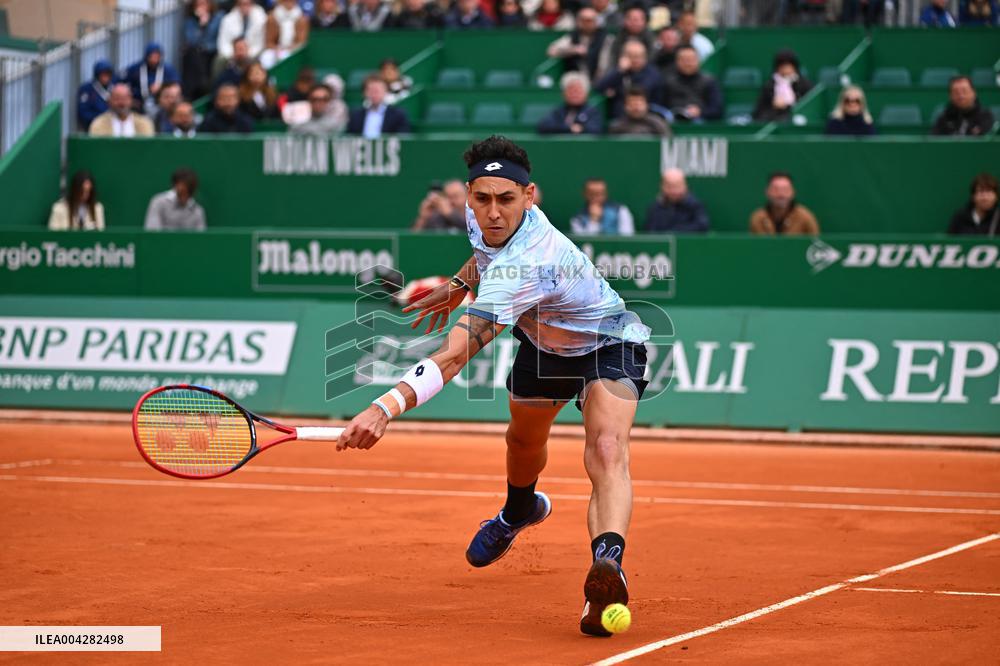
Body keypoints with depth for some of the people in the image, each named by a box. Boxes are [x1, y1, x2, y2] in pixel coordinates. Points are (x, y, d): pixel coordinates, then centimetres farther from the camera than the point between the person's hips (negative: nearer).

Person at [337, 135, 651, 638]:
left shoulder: (524, 267, -45)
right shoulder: (482, 217, -20)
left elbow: (454, 355, -55)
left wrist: (386, 408, -64)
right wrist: (459, 285, 5)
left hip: (606, 345, -9)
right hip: (543, 341, 9)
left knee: (607, 450, -36)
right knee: (524, 436, 31)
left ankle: (608, 560, -56)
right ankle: (519, 512, 63)